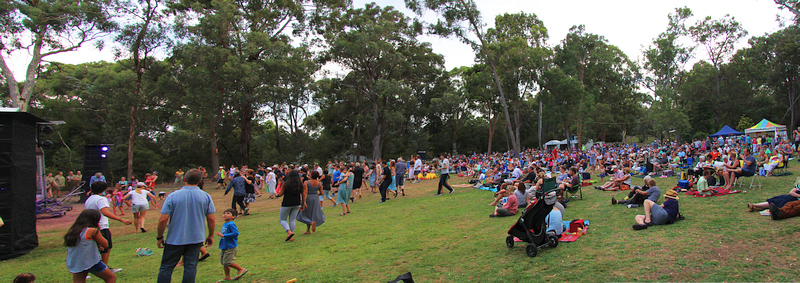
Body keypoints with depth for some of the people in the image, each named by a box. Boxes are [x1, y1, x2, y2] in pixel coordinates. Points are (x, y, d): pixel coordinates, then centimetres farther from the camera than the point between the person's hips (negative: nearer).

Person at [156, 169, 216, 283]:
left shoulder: (172, 196, -9)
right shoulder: (206, 196, -5)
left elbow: (163, 220, -11)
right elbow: (211, 220, -2)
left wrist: (160, 237, 2)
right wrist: (210, 236, 12)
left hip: (174, 239, -1)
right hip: (196, 239, 1)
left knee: (166, 267, 10)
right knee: (190, 267, 6)